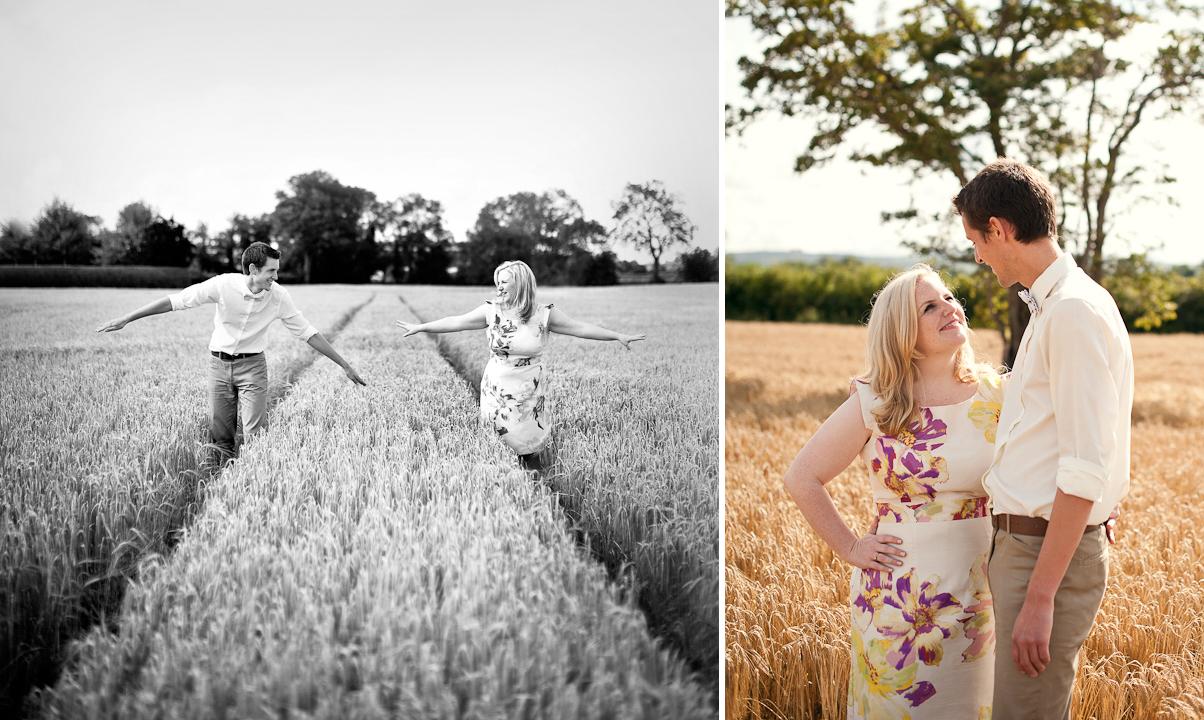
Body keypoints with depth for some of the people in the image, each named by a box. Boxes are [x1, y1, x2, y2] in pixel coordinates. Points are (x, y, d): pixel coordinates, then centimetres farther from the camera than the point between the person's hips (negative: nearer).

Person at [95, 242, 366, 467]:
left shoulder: (279, 296, -10)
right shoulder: (224, 285, -16)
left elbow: (308, 332, -2)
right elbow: (175, 301, -11)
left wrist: (344, 364, -1)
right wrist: (125, 319, -11)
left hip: (252, 366, 0)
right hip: (219, 365, 0)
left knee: (255, 436, -11)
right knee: (219, 437, 4)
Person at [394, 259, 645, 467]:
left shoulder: (545, 314, -8)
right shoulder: (491, 311, -3)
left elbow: (580, 328, -6)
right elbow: (456, 322, 3)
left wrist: (618, 336, -8)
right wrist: (420, 327, 6)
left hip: (530, 392, -1)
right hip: (497, 390, 1)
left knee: (529, 447, 3)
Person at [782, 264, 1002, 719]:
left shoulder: (996, 394, 1)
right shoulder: (874, 404, -6)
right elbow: (801, 478, -2)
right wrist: (850, 549, -4)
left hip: (979, 594, 3)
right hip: (901, 593, -2)